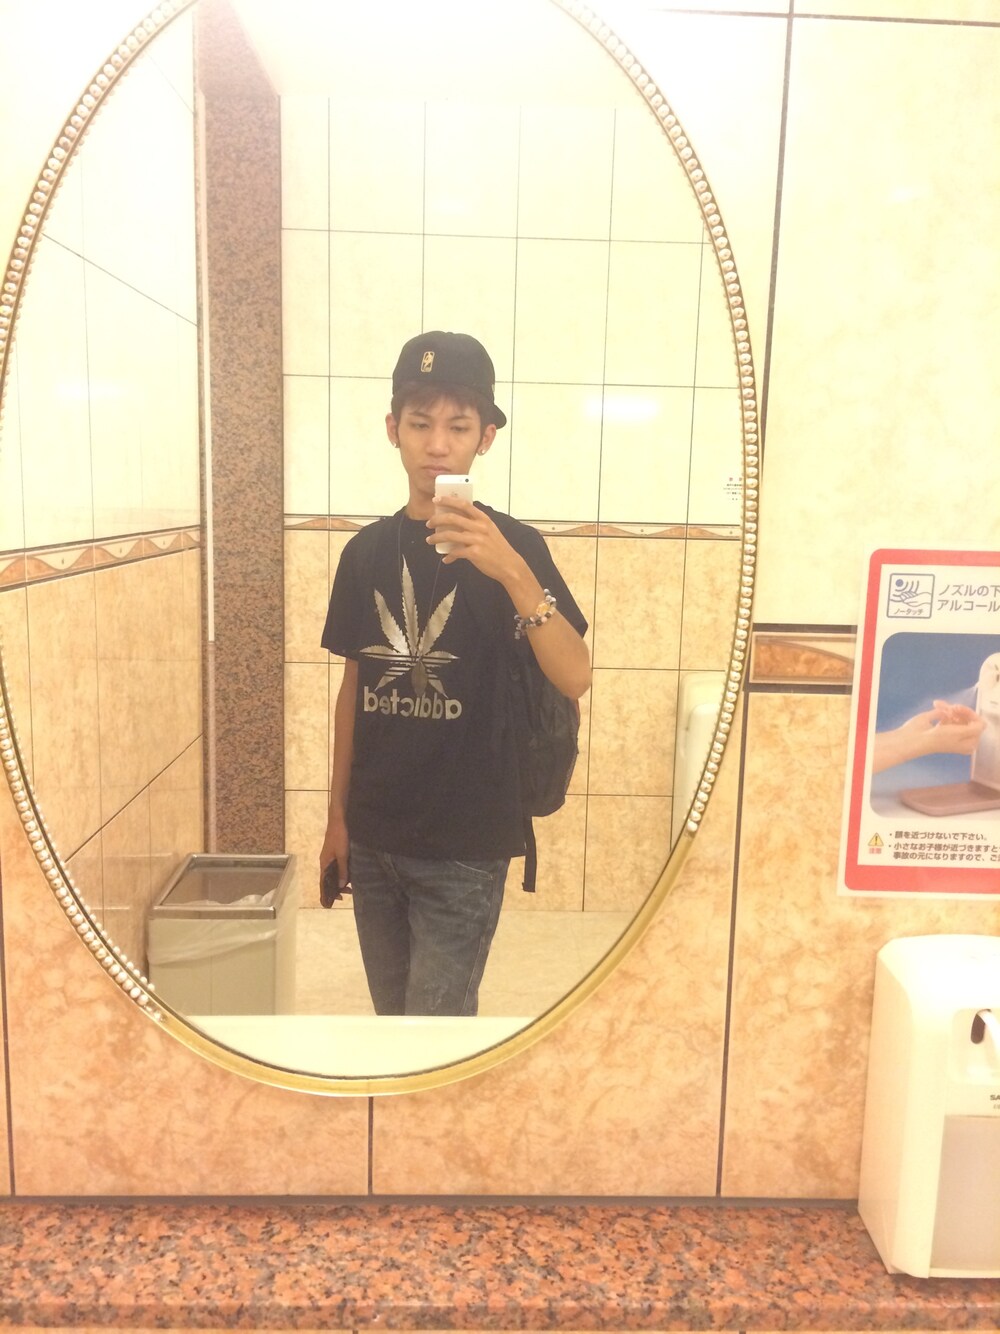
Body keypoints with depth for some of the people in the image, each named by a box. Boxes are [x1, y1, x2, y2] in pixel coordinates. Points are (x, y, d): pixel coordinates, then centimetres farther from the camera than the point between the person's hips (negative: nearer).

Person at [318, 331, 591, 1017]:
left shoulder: (511, 544, -10)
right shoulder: (367, 550, 4)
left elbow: (575, 677, -22)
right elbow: (353, 689, 9)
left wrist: (512, 572, -35)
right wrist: (337, 814, 11)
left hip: (465, 844, -5)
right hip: (373, 838, 5)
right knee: (394, 1009, 18)